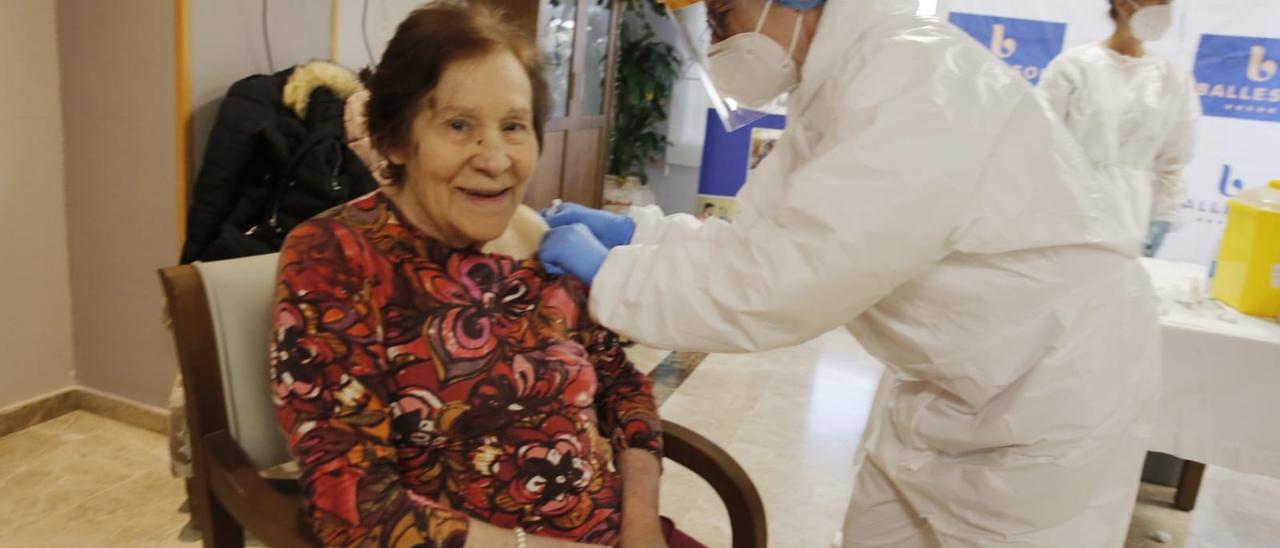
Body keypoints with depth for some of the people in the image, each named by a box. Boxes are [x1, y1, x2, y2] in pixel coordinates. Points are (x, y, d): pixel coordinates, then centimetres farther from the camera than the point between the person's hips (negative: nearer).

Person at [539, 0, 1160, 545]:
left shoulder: (917, 90, -28)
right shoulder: (841, 82, 1)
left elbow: (776, 282, -32)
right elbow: (774, 238, 4)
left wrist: (607, 272, -21)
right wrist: (635, 230, -5)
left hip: (1055, 402, -8)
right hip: (942, 388, 8)